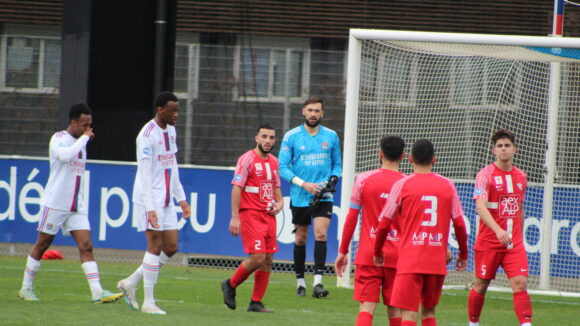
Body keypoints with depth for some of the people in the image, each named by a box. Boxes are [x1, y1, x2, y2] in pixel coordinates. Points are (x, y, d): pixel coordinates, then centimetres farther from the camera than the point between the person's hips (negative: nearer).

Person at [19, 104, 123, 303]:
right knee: (42, 245, 4)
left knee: (86, 246, -7)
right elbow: (64, 156, -31)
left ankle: (97, 292, -17)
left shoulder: (81, 142, 15)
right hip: (55, 203, -6)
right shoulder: (58, 139, -9)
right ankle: (26, 288, 18)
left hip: (77, 208, 6)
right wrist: (84, 138, -20)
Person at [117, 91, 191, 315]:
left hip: (166, 200, 8)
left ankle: (130, 283, 17)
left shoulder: (171, 131, 12)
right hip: (150, 199, -8)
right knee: (155, 246, -9)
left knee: (171, 247, 5)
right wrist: (149, 208, -25)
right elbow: (145, 174, -19)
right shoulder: (147, 135, -15)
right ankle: (148, 302, -4)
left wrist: (181, 198, 18)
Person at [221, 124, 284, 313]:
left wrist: (279, 202, 6)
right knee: (257, 257, -15)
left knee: (268, 259, 3)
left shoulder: (274, 161, 15)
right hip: (250, 214, -7)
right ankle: (230, 285, 8)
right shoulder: (247, 159, -7)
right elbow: (236, 187, -11)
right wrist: (234, 217, -17)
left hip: (269, 215, 7)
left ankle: (256, 303, 10)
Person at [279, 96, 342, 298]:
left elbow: (337, 165, 15)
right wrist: (303, 184, -15)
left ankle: (318, 282, -19)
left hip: (323, 196, 0)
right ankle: (300, 280, 21)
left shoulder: (331, 137, 6)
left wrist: (332, 179, -6)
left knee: (321, 234, -15)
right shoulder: (291, 137, -1)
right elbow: (283, 167, -3)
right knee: (300, 239, 7)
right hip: (299, 197, 0)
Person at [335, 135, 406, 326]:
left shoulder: (364, 179, -2)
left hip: (368, 255, -1)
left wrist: (342, 251, 9)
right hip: (397, 255, 1)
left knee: (367, 307, -4)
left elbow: (351, 218, 1)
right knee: (395, 310, 8)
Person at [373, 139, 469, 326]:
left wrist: (378, 252, 17)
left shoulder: (402, 185, -1)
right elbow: (459, 224, 8)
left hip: (410, 261, -3)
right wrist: (463, 254, 21)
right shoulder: (447, 185, 6)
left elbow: (384, 224, 2)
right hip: (437, 262, 3)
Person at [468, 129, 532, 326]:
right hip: (488, 242, -3)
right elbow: (480, 206, -22)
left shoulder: (521, 176, 9)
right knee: (481, 286, 8)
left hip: (514, 243, 3)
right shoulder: (486, 174, -9)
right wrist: (498, 230, -36)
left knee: (520, 284, -11)